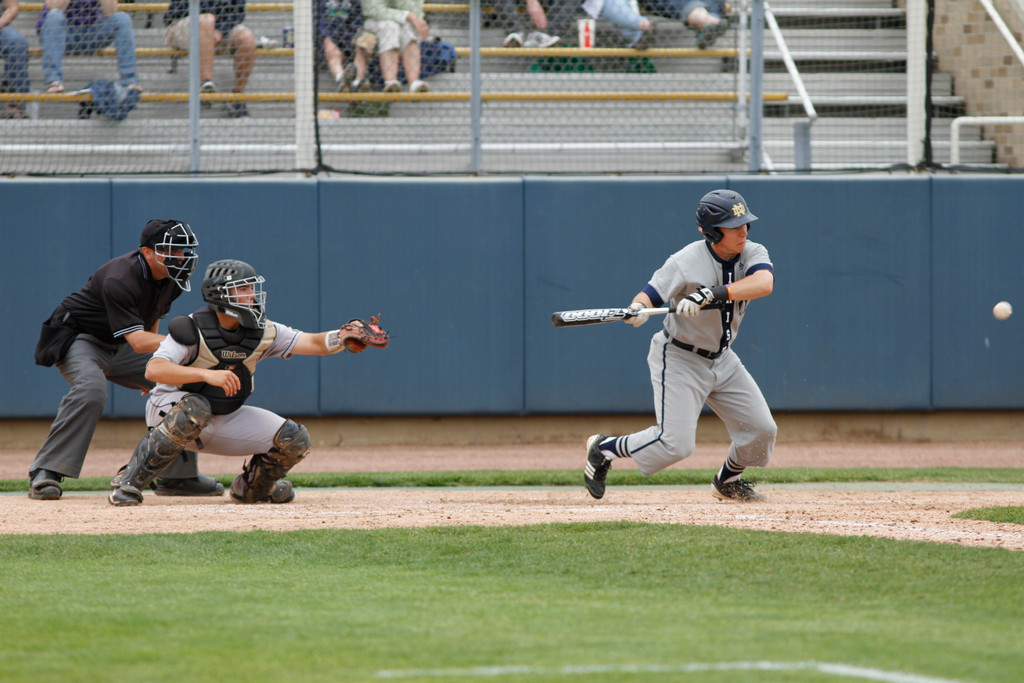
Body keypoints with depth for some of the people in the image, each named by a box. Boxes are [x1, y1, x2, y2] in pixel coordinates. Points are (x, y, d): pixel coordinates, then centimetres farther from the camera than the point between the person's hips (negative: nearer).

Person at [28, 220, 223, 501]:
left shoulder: (169, 278, -6)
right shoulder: (119, 279, -32)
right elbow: (138, 341, -37)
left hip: (119, 350, 8)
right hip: (77, 338, -8)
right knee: (91, 390, -36)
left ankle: (178, 476, 8)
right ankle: (45, 474, -31)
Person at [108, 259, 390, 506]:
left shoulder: (261, 333, -5)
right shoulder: (193, 330, -22)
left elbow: (313, 343, -12)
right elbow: (153, 370, -34)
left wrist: (344, 338, -34)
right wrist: (207, 374, -46)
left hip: (225, 419, 6)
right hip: (169, 410, -6)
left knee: (294, 439, -9)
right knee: (194, 410, -42)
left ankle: (251, 487, 22)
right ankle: (130, 482, -29)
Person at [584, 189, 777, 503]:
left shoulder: (753, 254, -10)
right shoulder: (687, 262, -22)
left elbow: (763, 283, -31)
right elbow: (651, 293, -25)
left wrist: (712, 295, -45)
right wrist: (637, 308, -51)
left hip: (722, 359, 6)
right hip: (679, 359, -6)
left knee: (761, 430, 4)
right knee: (675, 442, -17)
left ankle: (727, 481, 32)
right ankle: (604, 448, 6)